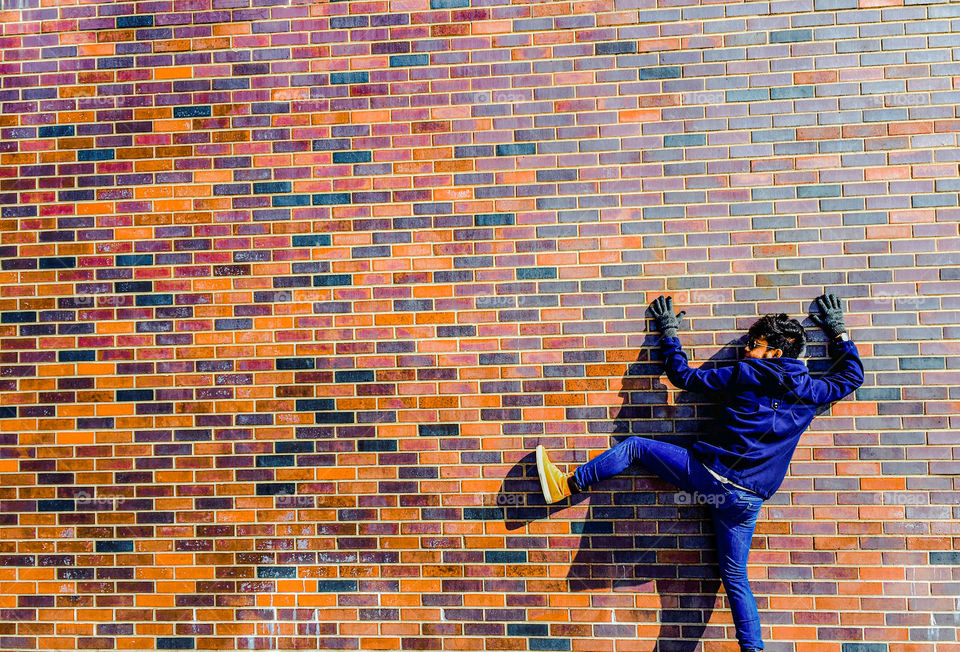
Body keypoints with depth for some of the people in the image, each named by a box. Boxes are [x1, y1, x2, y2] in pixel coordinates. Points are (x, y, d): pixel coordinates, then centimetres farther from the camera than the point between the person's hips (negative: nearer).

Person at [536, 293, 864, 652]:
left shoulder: (743, 374, -2)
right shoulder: (811, 392, 9)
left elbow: (681, 375, 3)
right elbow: (852, 374, 29)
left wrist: (669, 332, 15)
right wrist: (837, 331, 37)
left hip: (706, 473, -4)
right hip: (747, 499, 4)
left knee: (633, 446, 9)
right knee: (735, 576, 17)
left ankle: (567, 484, 10)